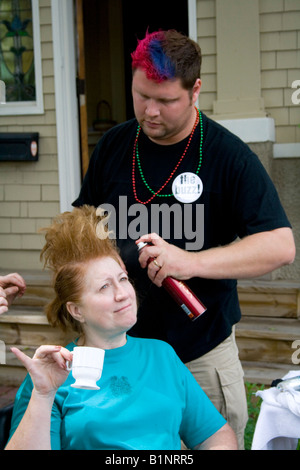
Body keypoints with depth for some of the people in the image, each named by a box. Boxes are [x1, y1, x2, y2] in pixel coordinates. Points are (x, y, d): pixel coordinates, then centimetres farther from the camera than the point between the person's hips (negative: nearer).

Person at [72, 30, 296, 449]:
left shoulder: (229, 156, -10)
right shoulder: (113, 146, 3)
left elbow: (281, 246, -16)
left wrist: (194, 262, -26)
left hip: (201, 354, -3)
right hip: (121, 347, 3)